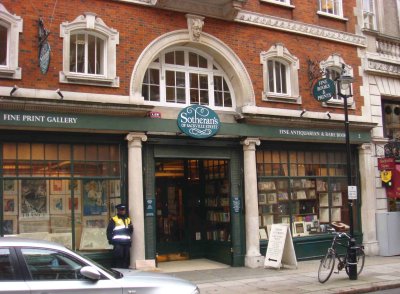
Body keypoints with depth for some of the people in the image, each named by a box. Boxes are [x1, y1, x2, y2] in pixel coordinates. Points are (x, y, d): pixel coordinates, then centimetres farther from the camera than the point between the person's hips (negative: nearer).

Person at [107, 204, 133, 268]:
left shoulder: (128, 220, 20)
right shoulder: (113, 220, 3)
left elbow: (131, 230, 20)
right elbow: (109, 231, -1)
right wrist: (110, 240, -10)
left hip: (126, 242, 5)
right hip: (118, 242, -5)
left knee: (127, 258, 7)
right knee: (119, 258, -9)